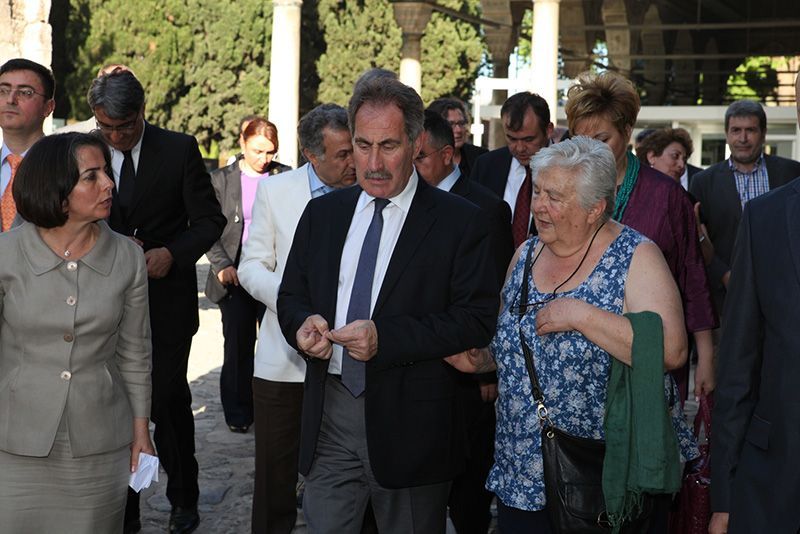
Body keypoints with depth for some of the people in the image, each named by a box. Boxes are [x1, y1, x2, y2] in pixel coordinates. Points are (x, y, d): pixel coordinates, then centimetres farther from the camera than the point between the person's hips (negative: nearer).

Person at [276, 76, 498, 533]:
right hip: (330, 415, 4)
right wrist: (304, 324, -10)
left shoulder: (460, 221, -5)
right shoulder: (323, 213, 10)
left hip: (411, 425, -3)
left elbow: (477, 319, -11)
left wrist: (386, 338, -21)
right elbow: (291, 296, 15)